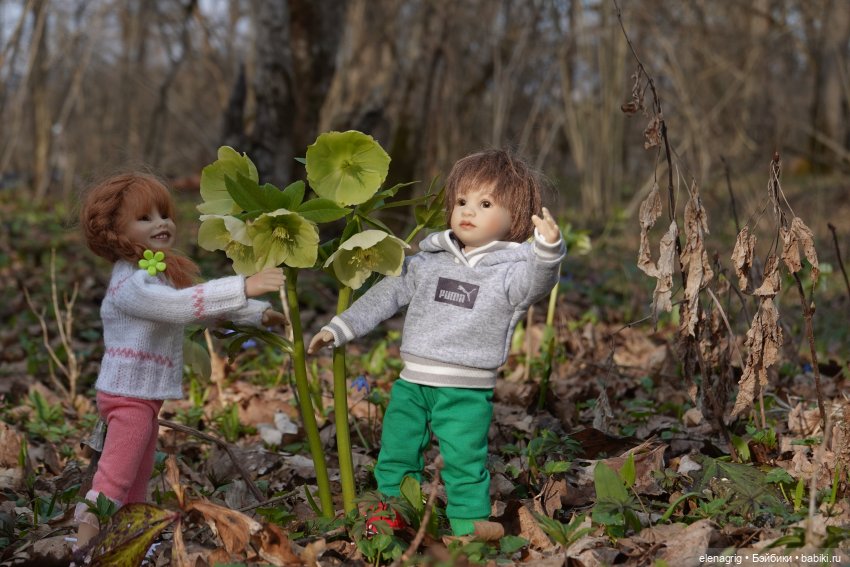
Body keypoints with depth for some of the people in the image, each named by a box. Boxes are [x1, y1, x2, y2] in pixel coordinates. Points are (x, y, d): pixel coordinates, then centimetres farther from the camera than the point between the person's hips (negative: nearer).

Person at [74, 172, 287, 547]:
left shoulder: (165, 274, 12)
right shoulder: (129, 283, -22)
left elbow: (201, 304, 22)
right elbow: (179, 306, -37)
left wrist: (259, 313, 15)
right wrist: (243, 287, -41)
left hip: (144, 396, 10)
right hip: (128, 394, -10)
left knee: (138, 479, 20)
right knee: (114, 482, -8)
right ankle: (85, 547, -3)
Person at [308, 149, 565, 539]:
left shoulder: (510, 270, -5)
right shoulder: (429, 262, 9)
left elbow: (536, 283, -26)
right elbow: (389, 294, 14)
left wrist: (547, 250, -46)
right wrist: (339, 329, 13)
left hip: (466, 392, -5)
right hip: (412, 381, 5)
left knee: (464, 461, -3)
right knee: (395, 454, 14)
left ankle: (470, 522, 14)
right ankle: (394, 512, 31)